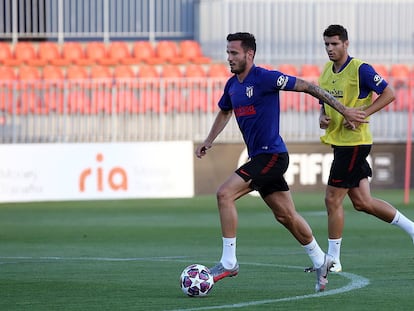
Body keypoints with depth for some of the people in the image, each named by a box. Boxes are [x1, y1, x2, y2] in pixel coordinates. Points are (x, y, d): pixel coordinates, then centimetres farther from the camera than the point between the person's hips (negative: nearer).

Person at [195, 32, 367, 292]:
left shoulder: (265, 78, -15)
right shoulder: (232, 85, 11)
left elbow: (307, 86, -12)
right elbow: (225, 112, 32)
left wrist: (343, 110, -11)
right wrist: (208, 141, 22)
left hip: (272, 155, -8)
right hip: (259, 158, 8)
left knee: (225, 194, -18)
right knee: (286, 215, 13)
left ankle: (228, 262, -15)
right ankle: (320, 261, 26)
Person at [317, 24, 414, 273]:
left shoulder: (360, 69, -12)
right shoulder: (326, 71, 12)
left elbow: (389, 94, -13)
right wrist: (323, 116, 1)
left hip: (355, 142, -9)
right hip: (338, 141, 9)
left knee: (333, 199, -7)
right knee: (362, 202, 10)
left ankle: (333, 259, 2)